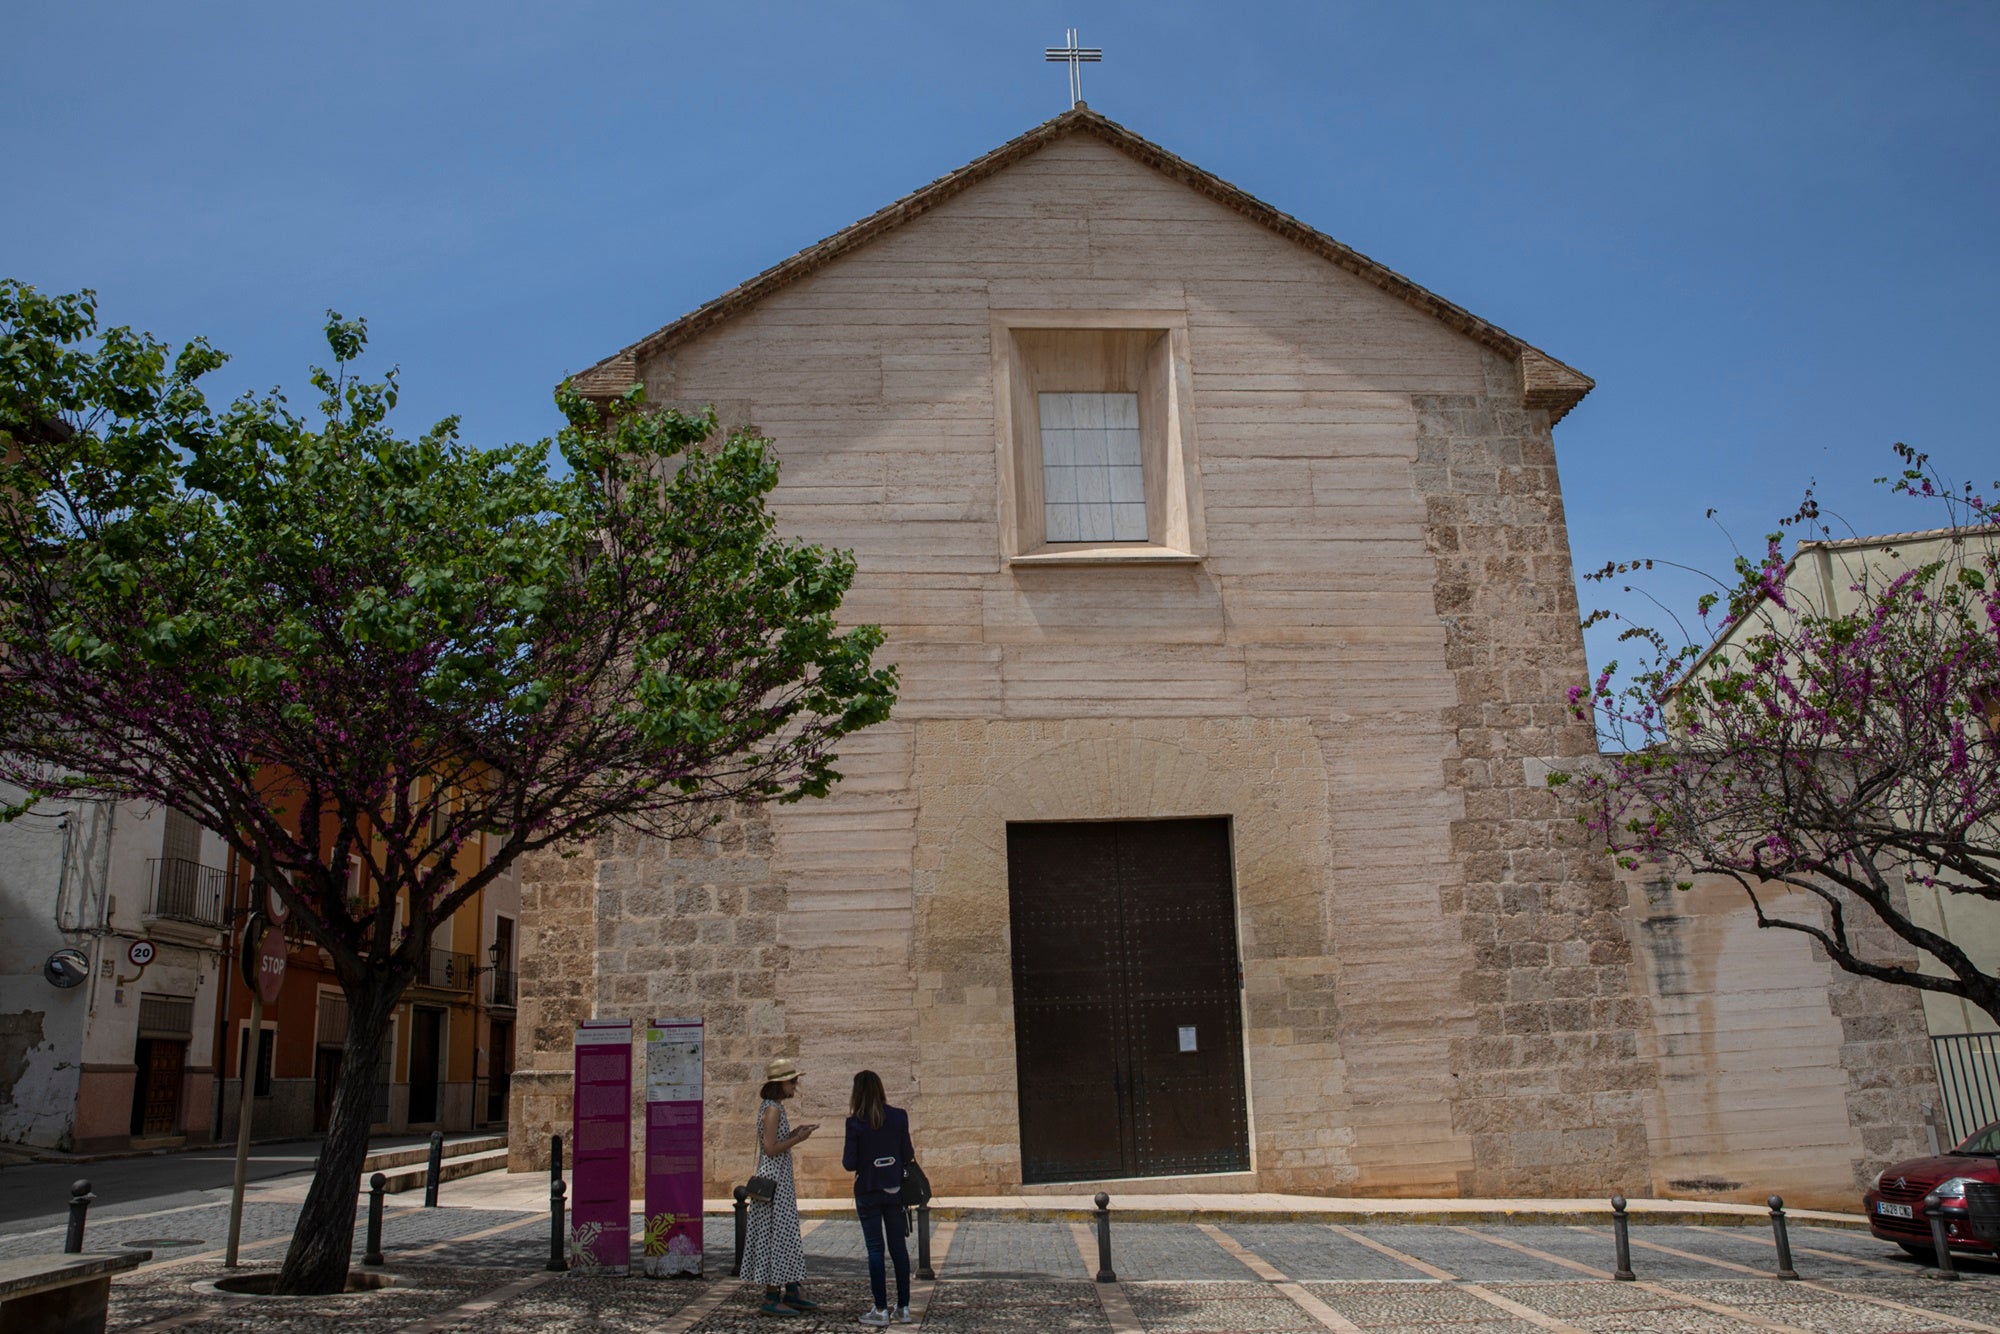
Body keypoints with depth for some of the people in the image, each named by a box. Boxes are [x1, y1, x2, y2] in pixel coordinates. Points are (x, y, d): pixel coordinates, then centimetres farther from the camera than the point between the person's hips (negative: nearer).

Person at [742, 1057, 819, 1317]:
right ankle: (772, 1298, 0)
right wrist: (798, 1139, -12)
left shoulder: (775, 1107, 14)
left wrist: (795, 1133, 8)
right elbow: (770, 1149, -21)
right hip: (774, 1180, -10)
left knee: (787, 1235, 13)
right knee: (776, 1234, -6)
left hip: (781, 1180, 10)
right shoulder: (772, 1109, -16)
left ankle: (791, 1294, 20)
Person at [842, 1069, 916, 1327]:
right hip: (895, 1190, 3)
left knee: (875, 1249, 4)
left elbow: (850, 1163, -11)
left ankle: (881, 1310, 6)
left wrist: (844, 1158, 10)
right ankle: (903, 1308, 14)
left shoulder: (855, 1123, -12)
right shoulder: (899, 1117, -4)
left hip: (868, 1192, -3)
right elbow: (908, 1156, 0)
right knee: (898, 1247, 10)